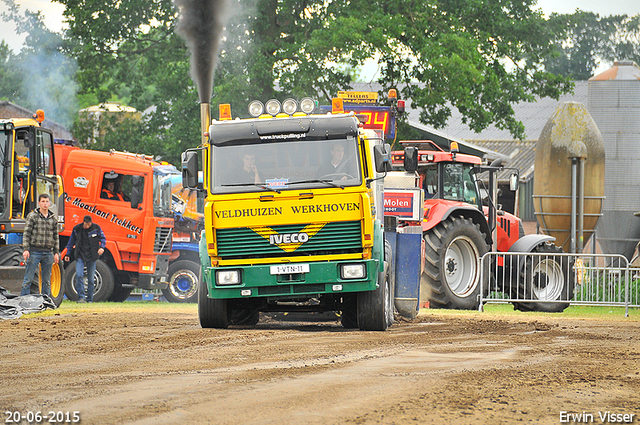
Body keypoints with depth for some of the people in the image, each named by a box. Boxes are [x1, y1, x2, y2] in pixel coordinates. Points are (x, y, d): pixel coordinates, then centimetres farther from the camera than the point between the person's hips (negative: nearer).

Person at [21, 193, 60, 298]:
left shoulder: (53, 218, 12)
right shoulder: (32, 216, 1)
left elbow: (55, 236, 17)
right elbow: (26, 234, -2)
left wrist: (56, 252, 11)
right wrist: (25, 249, -11)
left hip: (48, 253, 4)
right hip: (34, 252, -4)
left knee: (47, 280, 6)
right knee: (28, 279, -5)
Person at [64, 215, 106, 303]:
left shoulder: (96, 228, -2)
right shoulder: (77, 229, 1)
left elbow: (103, 238, 7)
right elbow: (71, 242, 13)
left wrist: (102, 247, -13)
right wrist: (67, 254, 14)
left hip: (91, 256, 0)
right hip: (80, 256, 0)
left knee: (91, 278, 3)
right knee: (79, 275, -16)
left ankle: (89, 298, 12)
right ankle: (81, 297, -12)